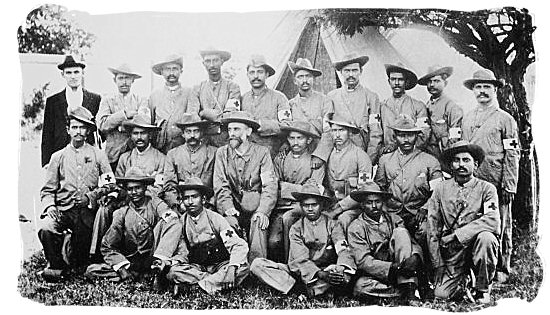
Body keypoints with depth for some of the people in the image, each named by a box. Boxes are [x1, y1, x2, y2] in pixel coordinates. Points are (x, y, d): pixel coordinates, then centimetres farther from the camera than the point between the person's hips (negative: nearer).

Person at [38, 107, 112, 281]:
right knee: (45, 230, -28)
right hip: (62, 209, 1)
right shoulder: (58, 157, 15)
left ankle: (74, 265, 25)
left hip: (87, 211, -1)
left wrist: (90, 197, -12)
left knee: (82, 252, -12)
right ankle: (56, 265, -3)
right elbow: (47, 190, 13)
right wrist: (49, 206, -9)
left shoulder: (98, 155, 11)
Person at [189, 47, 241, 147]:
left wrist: (204, 113, -4)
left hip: (226, 139, -1)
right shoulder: (197, 88, 14)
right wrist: (221, 116, -7)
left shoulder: (232, 87, 7)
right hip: (204, 140, 1)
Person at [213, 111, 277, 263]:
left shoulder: (261, 152, 3)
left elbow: (269, 185, -5)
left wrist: (263, 211, -20)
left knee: (259, 223, -29)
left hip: (256, 207, -1)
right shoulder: (222, 153, 9)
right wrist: (228, 207, -16)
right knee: (229, 222, -29)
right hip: (233, 208, 1)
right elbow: (220, 185, 1)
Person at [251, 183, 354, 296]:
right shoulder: (296, 228, 3)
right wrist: (320, 274, -28)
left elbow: (343, 250, -12)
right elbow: (300, 259, -9)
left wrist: (342, 270, -36)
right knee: (257, 264, -18)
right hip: (301, 272, 1)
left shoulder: (332, 225, 3)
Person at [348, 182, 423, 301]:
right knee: (360, 286, -36)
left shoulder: (394, 219, 8)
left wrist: (415, 257, -24)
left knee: (400, 232, -17)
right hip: (375, 275, -2)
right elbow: (363, 261, -14)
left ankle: (408, 286, -24)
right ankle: (402, 292, -19)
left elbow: (414, 245, 3)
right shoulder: (355, 228, -3)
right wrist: (393, 268, -28)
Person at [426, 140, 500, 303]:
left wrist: (457, 235, -23)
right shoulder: (441, 189, 2)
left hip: (475, 246, -1)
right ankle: (463, 281, 22)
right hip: (451, 253, 2)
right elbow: (432, 228, 2)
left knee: (485, 237, -33)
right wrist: (438, 264, -2)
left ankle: (482, 290, -10)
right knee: (442, 294, -15)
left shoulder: (486, 188, -3)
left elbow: (493, 221, -21)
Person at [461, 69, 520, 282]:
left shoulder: (505, 119, 2)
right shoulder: (466, 119, 15)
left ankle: (501, 269, 15)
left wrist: (509, 187, -9)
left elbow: (512, 156, -3)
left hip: (497, 183, -4)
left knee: (500, 227, 3)